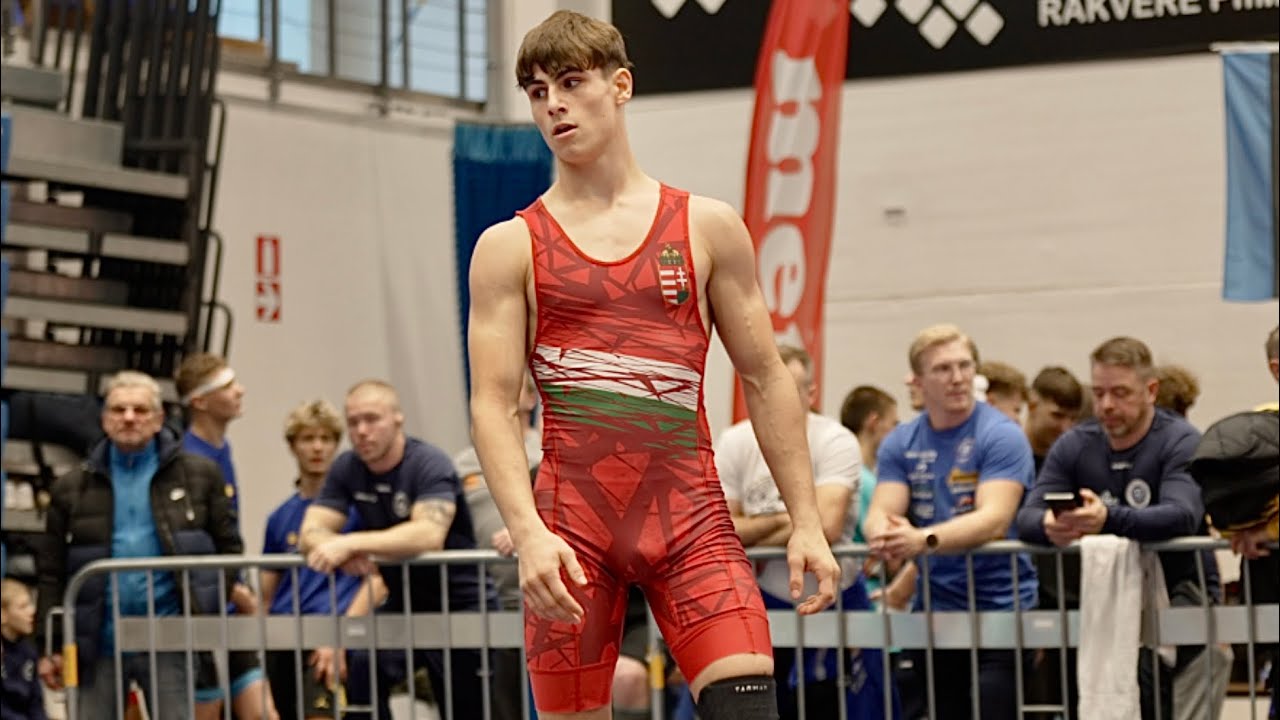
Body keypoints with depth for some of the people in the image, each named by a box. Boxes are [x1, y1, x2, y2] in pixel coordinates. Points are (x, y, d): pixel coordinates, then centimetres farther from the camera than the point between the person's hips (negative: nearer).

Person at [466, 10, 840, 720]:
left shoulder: (708, 227, 9)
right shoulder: (510, 247, 5)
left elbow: (765, 379, 11)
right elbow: (492, 405, -2)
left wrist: (805, 520, 4)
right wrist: (527, 533, -18)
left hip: (689, 512, 0)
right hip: (571, 523, 0)